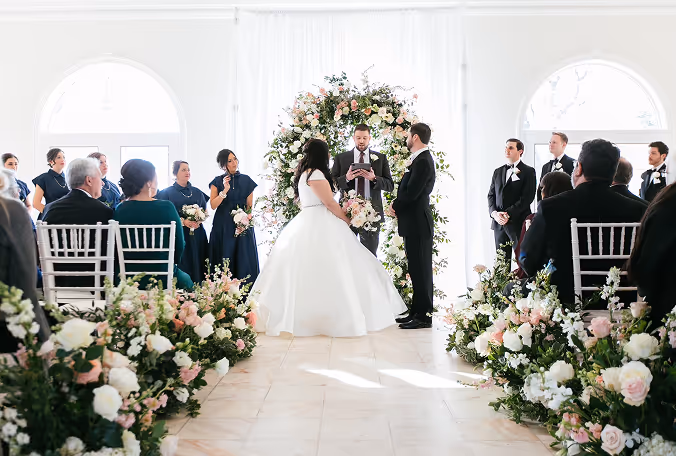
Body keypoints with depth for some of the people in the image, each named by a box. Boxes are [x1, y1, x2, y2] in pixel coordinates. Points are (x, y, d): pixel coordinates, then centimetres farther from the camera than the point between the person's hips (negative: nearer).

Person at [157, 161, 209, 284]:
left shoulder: (197, 192, 15)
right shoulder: (167, 192, 3)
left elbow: (205, 212, 17)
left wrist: (199, 221, -5)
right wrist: (183, 221, -15)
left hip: (197, 235, 3)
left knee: (197, 265, -2)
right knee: (182, 267, -8)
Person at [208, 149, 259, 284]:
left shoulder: (246, 180, 8)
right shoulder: (217, 181, 5)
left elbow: (249, 205, 9)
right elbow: (213, 205, -4)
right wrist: (225, 190, -14)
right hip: (223, 227, -1)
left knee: (244, 261, -3)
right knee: (224, 262, -2)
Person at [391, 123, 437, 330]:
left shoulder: (423, 161, -16)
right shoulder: (420, 159, 15)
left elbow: (411, 193, -22)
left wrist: (395, 205, -6)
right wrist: (398, 206, 1)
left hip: (417, 223, -10)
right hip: (414, 222, 10)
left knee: (420, 269, -3)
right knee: (417, 269, 15)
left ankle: (424, 315, 4)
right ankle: (417, 311, 24)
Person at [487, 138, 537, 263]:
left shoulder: (528, 171, 0)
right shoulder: (498, 172, 17)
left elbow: (527, 197, -9)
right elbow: (491, 195, 14)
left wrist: (508, 214, -15)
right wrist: (494, 213, -4)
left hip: (518, 222, -5)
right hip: (499, 223, 5)